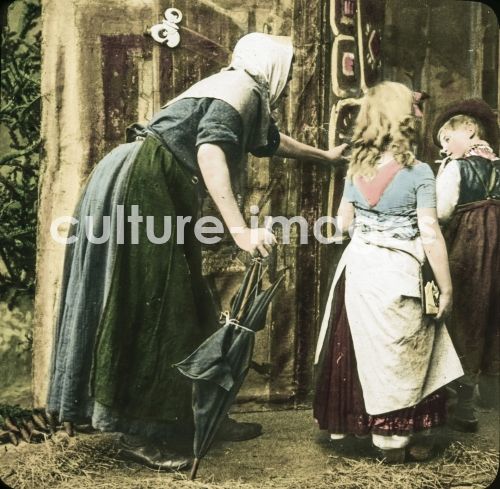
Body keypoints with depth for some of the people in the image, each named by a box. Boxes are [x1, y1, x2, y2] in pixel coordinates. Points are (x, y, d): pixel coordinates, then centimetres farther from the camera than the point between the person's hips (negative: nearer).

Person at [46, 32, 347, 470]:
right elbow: (210, 151, -25)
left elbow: (273, 139, 43)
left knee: (187, 309, 12)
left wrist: (326, 156, 58)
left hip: (159, 196, 10)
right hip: (139, 188, -10)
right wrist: (239, 229, -33)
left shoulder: (250, 102, 23)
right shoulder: (240, 87, -7)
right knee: (155, 311, -9)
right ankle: (142, 436, -2)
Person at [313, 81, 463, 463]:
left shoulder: (357, 167, 6)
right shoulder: (418, 172, -9)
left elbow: (343, 223, 13)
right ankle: (395, 437, 19)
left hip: (357, 266, 5)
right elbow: (430, 235, -12)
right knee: (398, 356, 8)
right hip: (396, 273, -5)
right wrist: (446, 288, -5)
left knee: (360, 350, 16)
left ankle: (349, 423, 27)